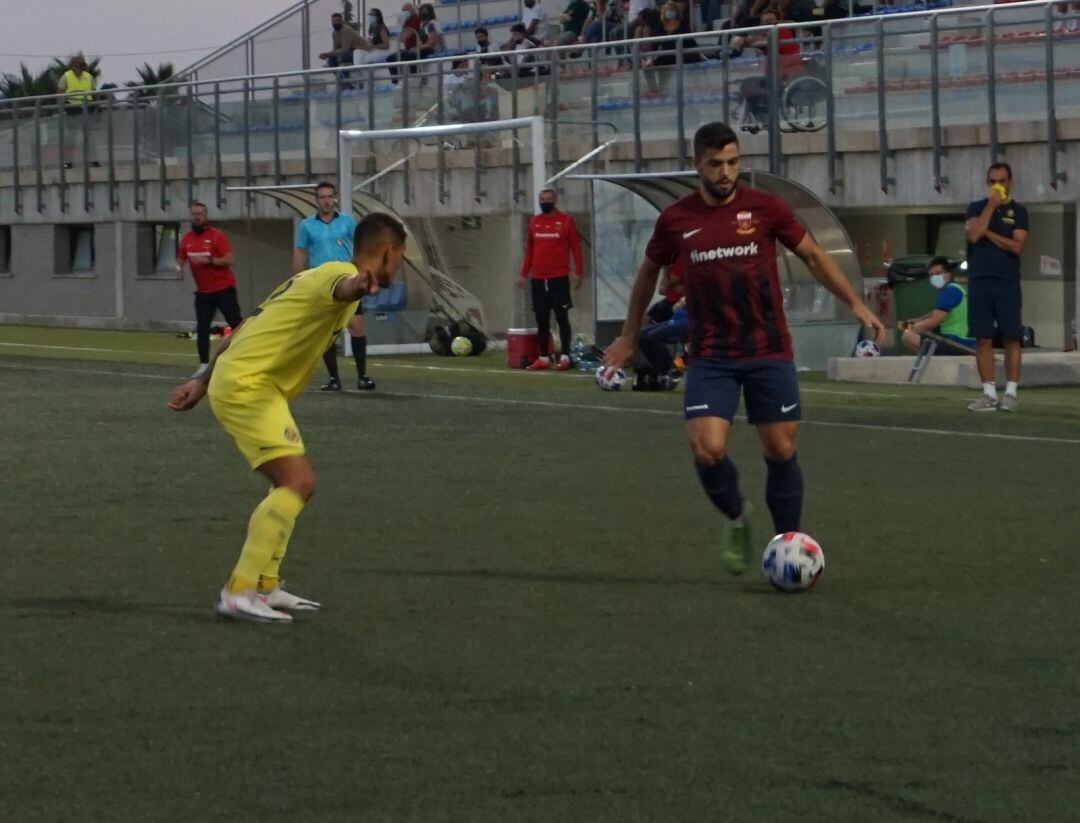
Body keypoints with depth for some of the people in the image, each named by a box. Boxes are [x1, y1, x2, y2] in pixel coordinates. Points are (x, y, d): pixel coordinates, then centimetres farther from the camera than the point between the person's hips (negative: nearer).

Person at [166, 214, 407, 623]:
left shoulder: (314, 276, 21)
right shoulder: (339, 272, -11)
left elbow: (247, 328, 25)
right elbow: (340, 287, -39)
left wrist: (202, 381, 28)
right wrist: (356, 285, -64)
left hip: (235, 379, 11)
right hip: (247, 385, -11)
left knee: (293, 480, 19)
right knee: (298, 482, -18)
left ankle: (264, 586, 23)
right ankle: (239, 593, -22)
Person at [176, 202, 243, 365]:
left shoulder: (217, 236, -9)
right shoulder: (186, 240, 5)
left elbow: (230, 260, -14)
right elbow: (180, 260, 14)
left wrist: (209, 260, -25)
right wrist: (178, 267, -9)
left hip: (224, 289, -4)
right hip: (203, 292, 4)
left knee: (237, 325, -3)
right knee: (202, 330, 2)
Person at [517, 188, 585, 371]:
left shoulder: (566, 221, -1)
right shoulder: (534, 222, 10)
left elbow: (576, 247, -2)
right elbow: (529, 249, 15)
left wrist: (579, 272, -8)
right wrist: (523, 274, 10)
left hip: (559, 278, -4)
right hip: (538, 279, 4)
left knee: (562, 317, -3)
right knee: (541, 320, 4)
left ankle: (565, 357, -1)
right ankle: (543, 358, 8)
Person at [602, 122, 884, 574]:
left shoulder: (765, 208, -3)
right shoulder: (676, 219, 1)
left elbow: (813, 255, 9)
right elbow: (648, 271, 18)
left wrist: (856, 304, 1)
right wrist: (629, 336, 22)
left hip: (769, 353, 0)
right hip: (710, 358, 0)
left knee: (780, 451, 1)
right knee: (706, 450, -15)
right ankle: (736, 517, 15)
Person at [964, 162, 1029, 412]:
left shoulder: (1018, 211, 5)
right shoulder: (976, 208, 11)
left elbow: (1017, 246, -7)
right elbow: (973, 235, -9)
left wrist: (987, 233, -6)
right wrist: (991, 204, -8)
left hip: (1007, 282, -2)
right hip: (979, 281, 2)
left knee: (1011, 338, -4)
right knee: (983, 339, 1)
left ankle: (1011, 392, -1)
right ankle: (989, 393, 5)